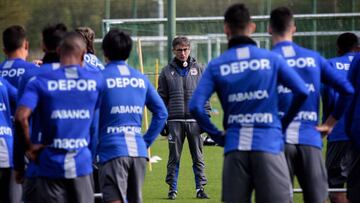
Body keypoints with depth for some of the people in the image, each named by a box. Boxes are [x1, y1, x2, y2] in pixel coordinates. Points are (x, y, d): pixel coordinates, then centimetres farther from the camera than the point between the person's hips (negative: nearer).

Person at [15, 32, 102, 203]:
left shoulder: (40, 82, -5)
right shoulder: (96, 80, 2)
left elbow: (20, 117, -16)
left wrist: (29, 146, -4)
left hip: (51, 165, -1)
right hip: (81, 164, 1)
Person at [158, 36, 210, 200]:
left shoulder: (198, 69, 9)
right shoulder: (167, 72, 7)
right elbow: (162, 98, 7)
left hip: (195, 120, 0)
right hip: (174, 120, 0)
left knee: (198, 156, 1)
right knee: (174, 157, 2)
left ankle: (200, 187, 6)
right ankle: (172, 188, 9)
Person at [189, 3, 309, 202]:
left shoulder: (216, 66, 5)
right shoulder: (271, 59, 3)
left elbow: (196, 106, -4)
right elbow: (301, 92, -4)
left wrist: (217, 136, 7)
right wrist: (284, 122, 10)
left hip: (234, 148, 2)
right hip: (268, 144, -2)